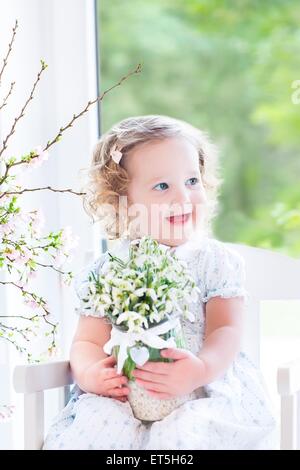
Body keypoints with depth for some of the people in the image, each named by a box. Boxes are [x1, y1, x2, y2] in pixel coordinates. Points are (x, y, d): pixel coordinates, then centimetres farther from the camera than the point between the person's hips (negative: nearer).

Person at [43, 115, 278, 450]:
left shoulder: (216, 261, 5)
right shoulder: (106, 272, 8)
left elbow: (226, 330, -5)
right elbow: (88, 341, 8)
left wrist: (203, 369, -28)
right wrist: (90, 374, -17)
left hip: (206, 391, -1)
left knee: (190, 431, -35)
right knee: (96, 429, -30)